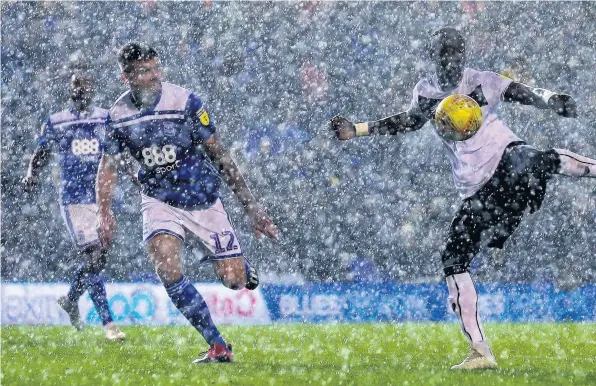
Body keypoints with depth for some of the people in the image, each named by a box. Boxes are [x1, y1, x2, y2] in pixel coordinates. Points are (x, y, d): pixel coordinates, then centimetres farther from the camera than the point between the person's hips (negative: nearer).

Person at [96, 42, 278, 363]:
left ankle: (244, 268, 39)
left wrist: (251, 206, -12)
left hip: (202, 198, -1)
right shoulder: (118, 115, -8)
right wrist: (104, 213, -10)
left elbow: (219, 154, -11)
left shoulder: (185, 102, -16)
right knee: (167, 268, -24)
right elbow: (108, 166, 5)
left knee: (234, 280, -4)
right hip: (159, 200, 1)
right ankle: (218, 346, -14)